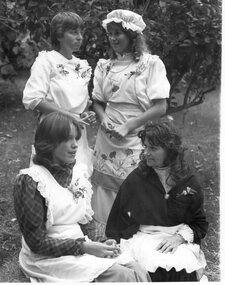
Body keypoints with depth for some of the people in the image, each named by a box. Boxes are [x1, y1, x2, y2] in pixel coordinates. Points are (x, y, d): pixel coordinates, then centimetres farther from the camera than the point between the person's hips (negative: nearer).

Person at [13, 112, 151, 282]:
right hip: (48, 257, -6)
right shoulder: (30, 181, -11)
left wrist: (99, 245, -5)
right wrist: (84, 246, -17)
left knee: (139, 272, -17)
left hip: (82, 249, 6)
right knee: (120, 275, -24)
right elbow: (37, 242, -13)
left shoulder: (77, 176, 11)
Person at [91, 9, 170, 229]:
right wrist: (103, 119, -8)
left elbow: (160, 107, -10)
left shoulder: (151, 64, -5)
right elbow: (97, 102, 14)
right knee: (106, 199, 8)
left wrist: (127, 126, -17)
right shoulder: (104, 66, 9)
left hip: (137, 141, -4)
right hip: (107, 142, 4)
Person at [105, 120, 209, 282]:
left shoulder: (188, 181, 5)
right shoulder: (135, 180, 3)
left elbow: (200, 223, 10)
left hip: (179, 240, 1)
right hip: (142, 237, -1)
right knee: (159, 267, -30)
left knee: (184, 267, -29)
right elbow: (118, 223, 7)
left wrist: (180, 237, -7)